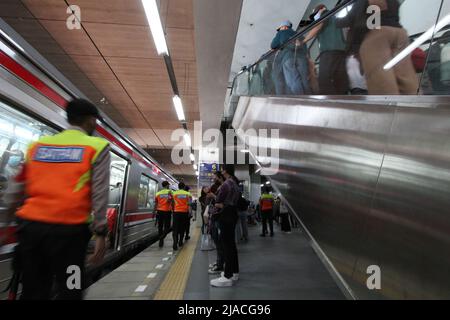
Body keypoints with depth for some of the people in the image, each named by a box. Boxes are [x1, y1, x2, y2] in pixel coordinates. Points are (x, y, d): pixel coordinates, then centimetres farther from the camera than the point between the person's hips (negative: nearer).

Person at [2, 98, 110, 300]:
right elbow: (99, 194, -7)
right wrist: (100, 233, -4)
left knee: (33, 291, 17)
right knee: (68, 291, 8)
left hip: (31, 225, 5)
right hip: (68, 228, -4)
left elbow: (16, 189, 12)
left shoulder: (37, 145, 13)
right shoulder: (97, 147, -1)